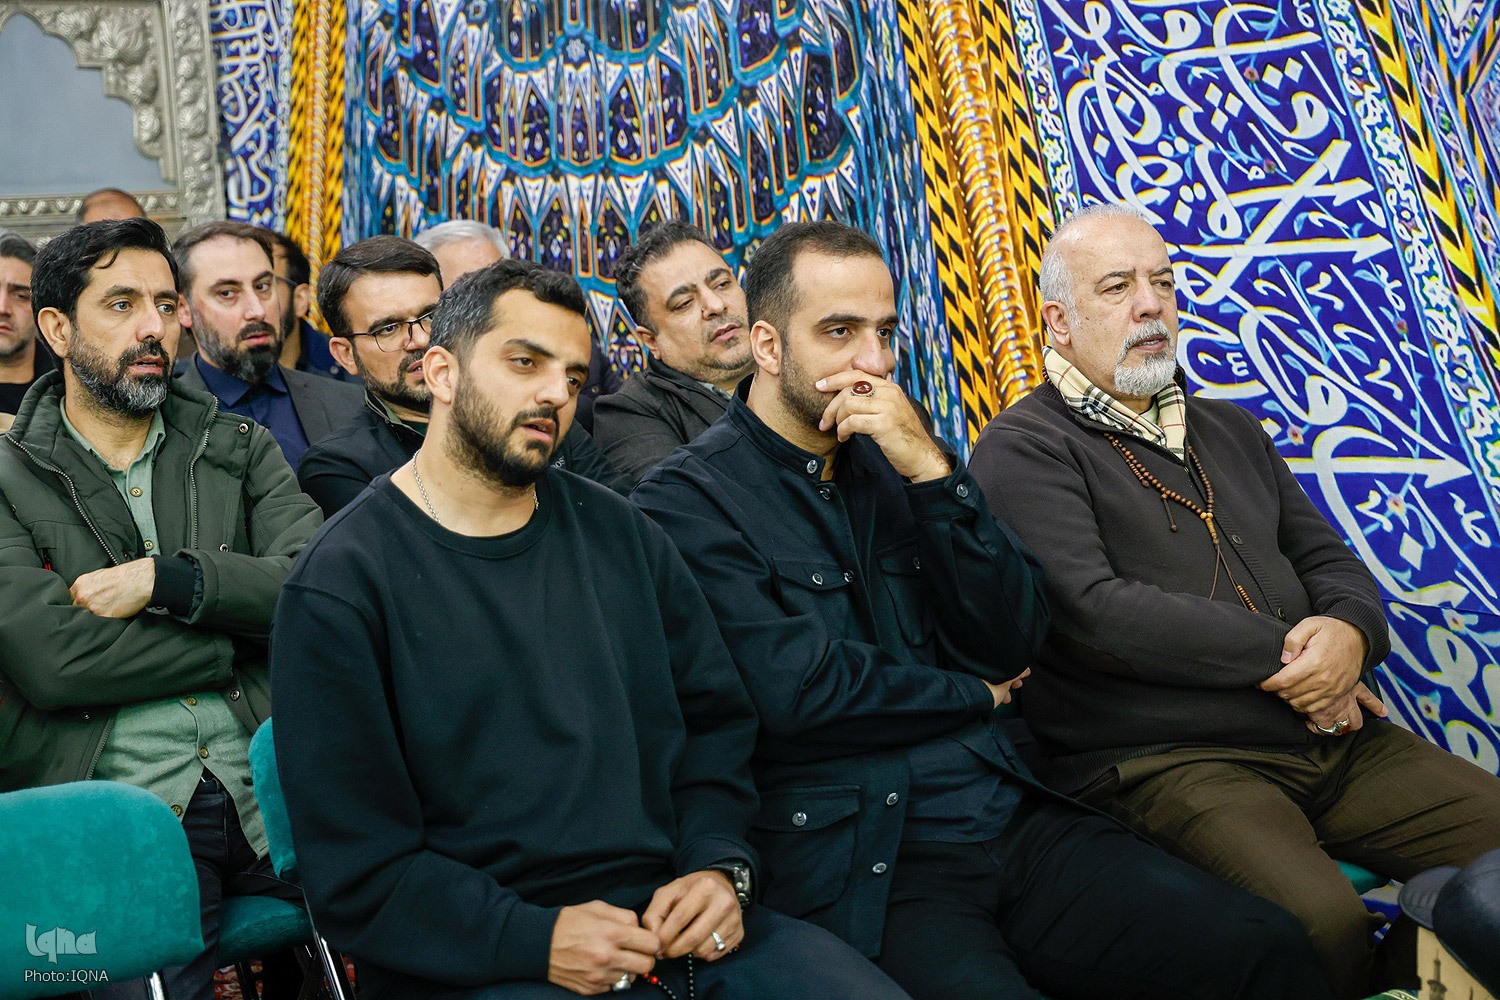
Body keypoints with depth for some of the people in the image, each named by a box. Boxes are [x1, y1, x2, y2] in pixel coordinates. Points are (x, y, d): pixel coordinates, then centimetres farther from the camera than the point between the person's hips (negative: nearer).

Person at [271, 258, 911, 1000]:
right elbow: (356, 872, -8)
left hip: (678, 922, 5)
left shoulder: (616, 533, 10)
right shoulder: (342, 584, -6)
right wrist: (535, 940, -17)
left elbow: (716, 715, 14)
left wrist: (719, 865, -3)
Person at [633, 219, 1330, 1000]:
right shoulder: (687, 499, -3)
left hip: (1011, 817, 5)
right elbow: (797, 690, -13)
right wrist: (978, 697, 2)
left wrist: (932, 473, -6)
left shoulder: (893, 460, 14)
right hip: (858, 866, -5)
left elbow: (1014, 643, 6)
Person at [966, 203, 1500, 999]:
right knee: (1321, 924, -30)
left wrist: (1349, 633, -5)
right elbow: (1094, 611, -16)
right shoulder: (1023, 450, -4)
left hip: (1330, 737, 8)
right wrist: (1284, 655, -13)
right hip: (1163, 762, -7)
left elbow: (1329, 560, 19)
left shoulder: (1230, 430, 21)